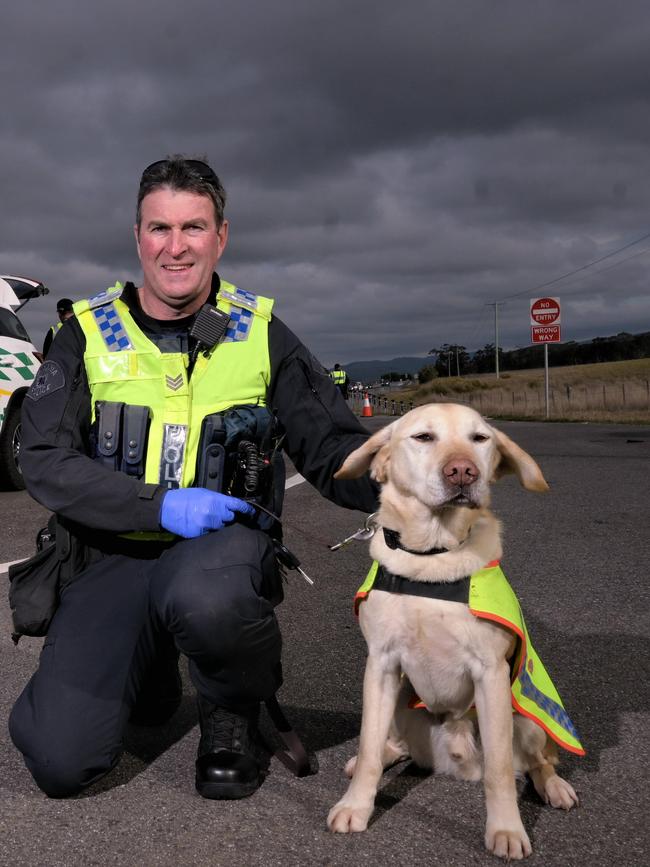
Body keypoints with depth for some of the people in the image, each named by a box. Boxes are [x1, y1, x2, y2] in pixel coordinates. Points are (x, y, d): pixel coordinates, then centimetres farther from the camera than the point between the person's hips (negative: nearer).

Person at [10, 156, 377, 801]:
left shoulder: (261, 334, 5)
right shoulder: (90, 335, 3)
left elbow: (330, 447, 1)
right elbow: (42, 459, -5)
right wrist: (160, 505, -19)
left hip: (225, 539, -1)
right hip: (115, 556, 1)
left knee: (206, 599, -39)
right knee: (58, 759, -15)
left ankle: (234, 718, -3)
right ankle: (149, 677, 19)